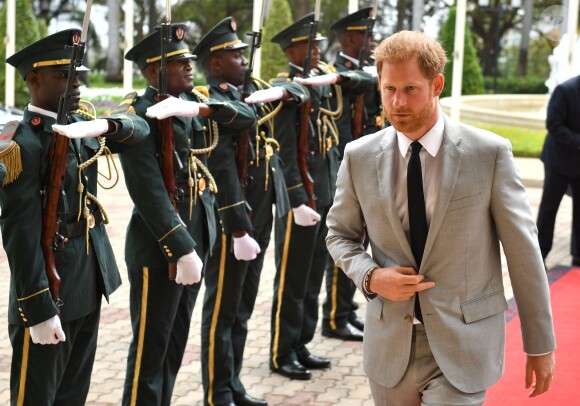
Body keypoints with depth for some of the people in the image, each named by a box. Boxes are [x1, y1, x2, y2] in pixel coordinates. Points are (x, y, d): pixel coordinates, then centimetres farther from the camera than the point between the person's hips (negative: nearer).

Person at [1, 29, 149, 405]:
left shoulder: (80, 124, 6)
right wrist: (38, 310, -22)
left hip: (90, 280, 8)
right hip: (50, 287, -8)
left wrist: (106, 126, -17)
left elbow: (140, 128, 7)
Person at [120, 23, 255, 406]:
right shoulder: (139, 114, -15)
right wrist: (182, 248, -23)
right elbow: (149, 191, -21)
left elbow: (247, 116, -4)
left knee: (177, 340, 17)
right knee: (150, 346, 1)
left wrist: (202, 108, -20)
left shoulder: (195, 101, 9)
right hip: (160, 242, -8)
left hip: (199, 234, 8)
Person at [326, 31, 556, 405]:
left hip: (464, 345, -3)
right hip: (390, 344, 3)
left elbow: (523, 251, -4)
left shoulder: (490, 153, -8)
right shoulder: (359, 157, 0)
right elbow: (340, 233, 13)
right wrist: (370, 276, -9)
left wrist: (541, 344, 0)